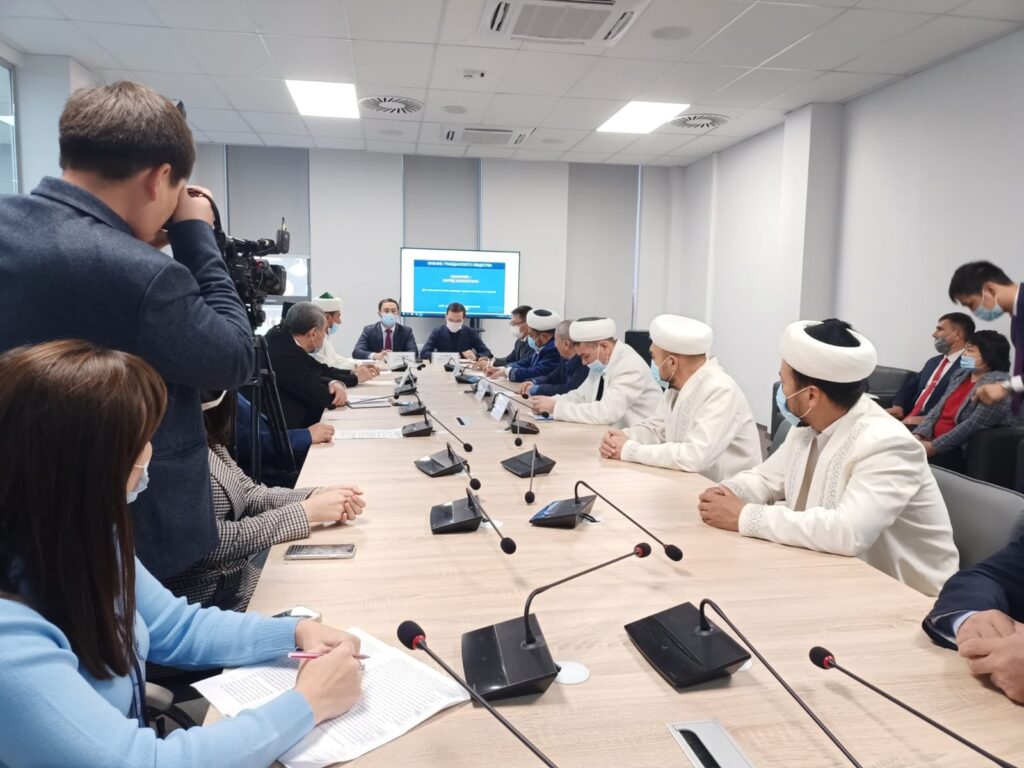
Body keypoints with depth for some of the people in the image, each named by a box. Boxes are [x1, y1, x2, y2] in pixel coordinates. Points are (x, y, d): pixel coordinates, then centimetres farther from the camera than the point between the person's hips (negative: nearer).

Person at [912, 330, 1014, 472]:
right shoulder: (961, 375, 14)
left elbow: (975, 425, -21)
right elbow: (938, 409, 10)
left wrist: (933, 448, -19)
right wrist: (918, 436, -7)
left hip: (963, 454, -8)